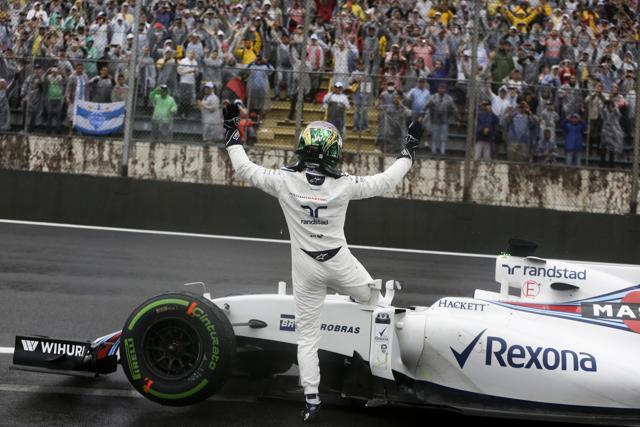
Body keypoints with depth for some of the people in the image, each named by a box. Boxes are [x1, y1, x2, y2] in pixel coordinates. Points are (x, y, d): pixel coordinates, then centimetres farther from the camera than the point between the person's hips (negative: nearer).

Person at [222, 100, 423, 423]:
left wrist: (232, 131, 6)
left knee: (307, 335, 8)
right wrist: (409, 150, 9)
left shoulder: (285, 181, -14)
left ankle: (311, 399, 8)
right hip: (340, 264, -1)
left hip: (305, 269, 2)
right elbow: (386, 181, -4)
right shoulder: (343, 185, -13)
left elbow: (245, 169, -4)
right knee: (371, 297, 29)